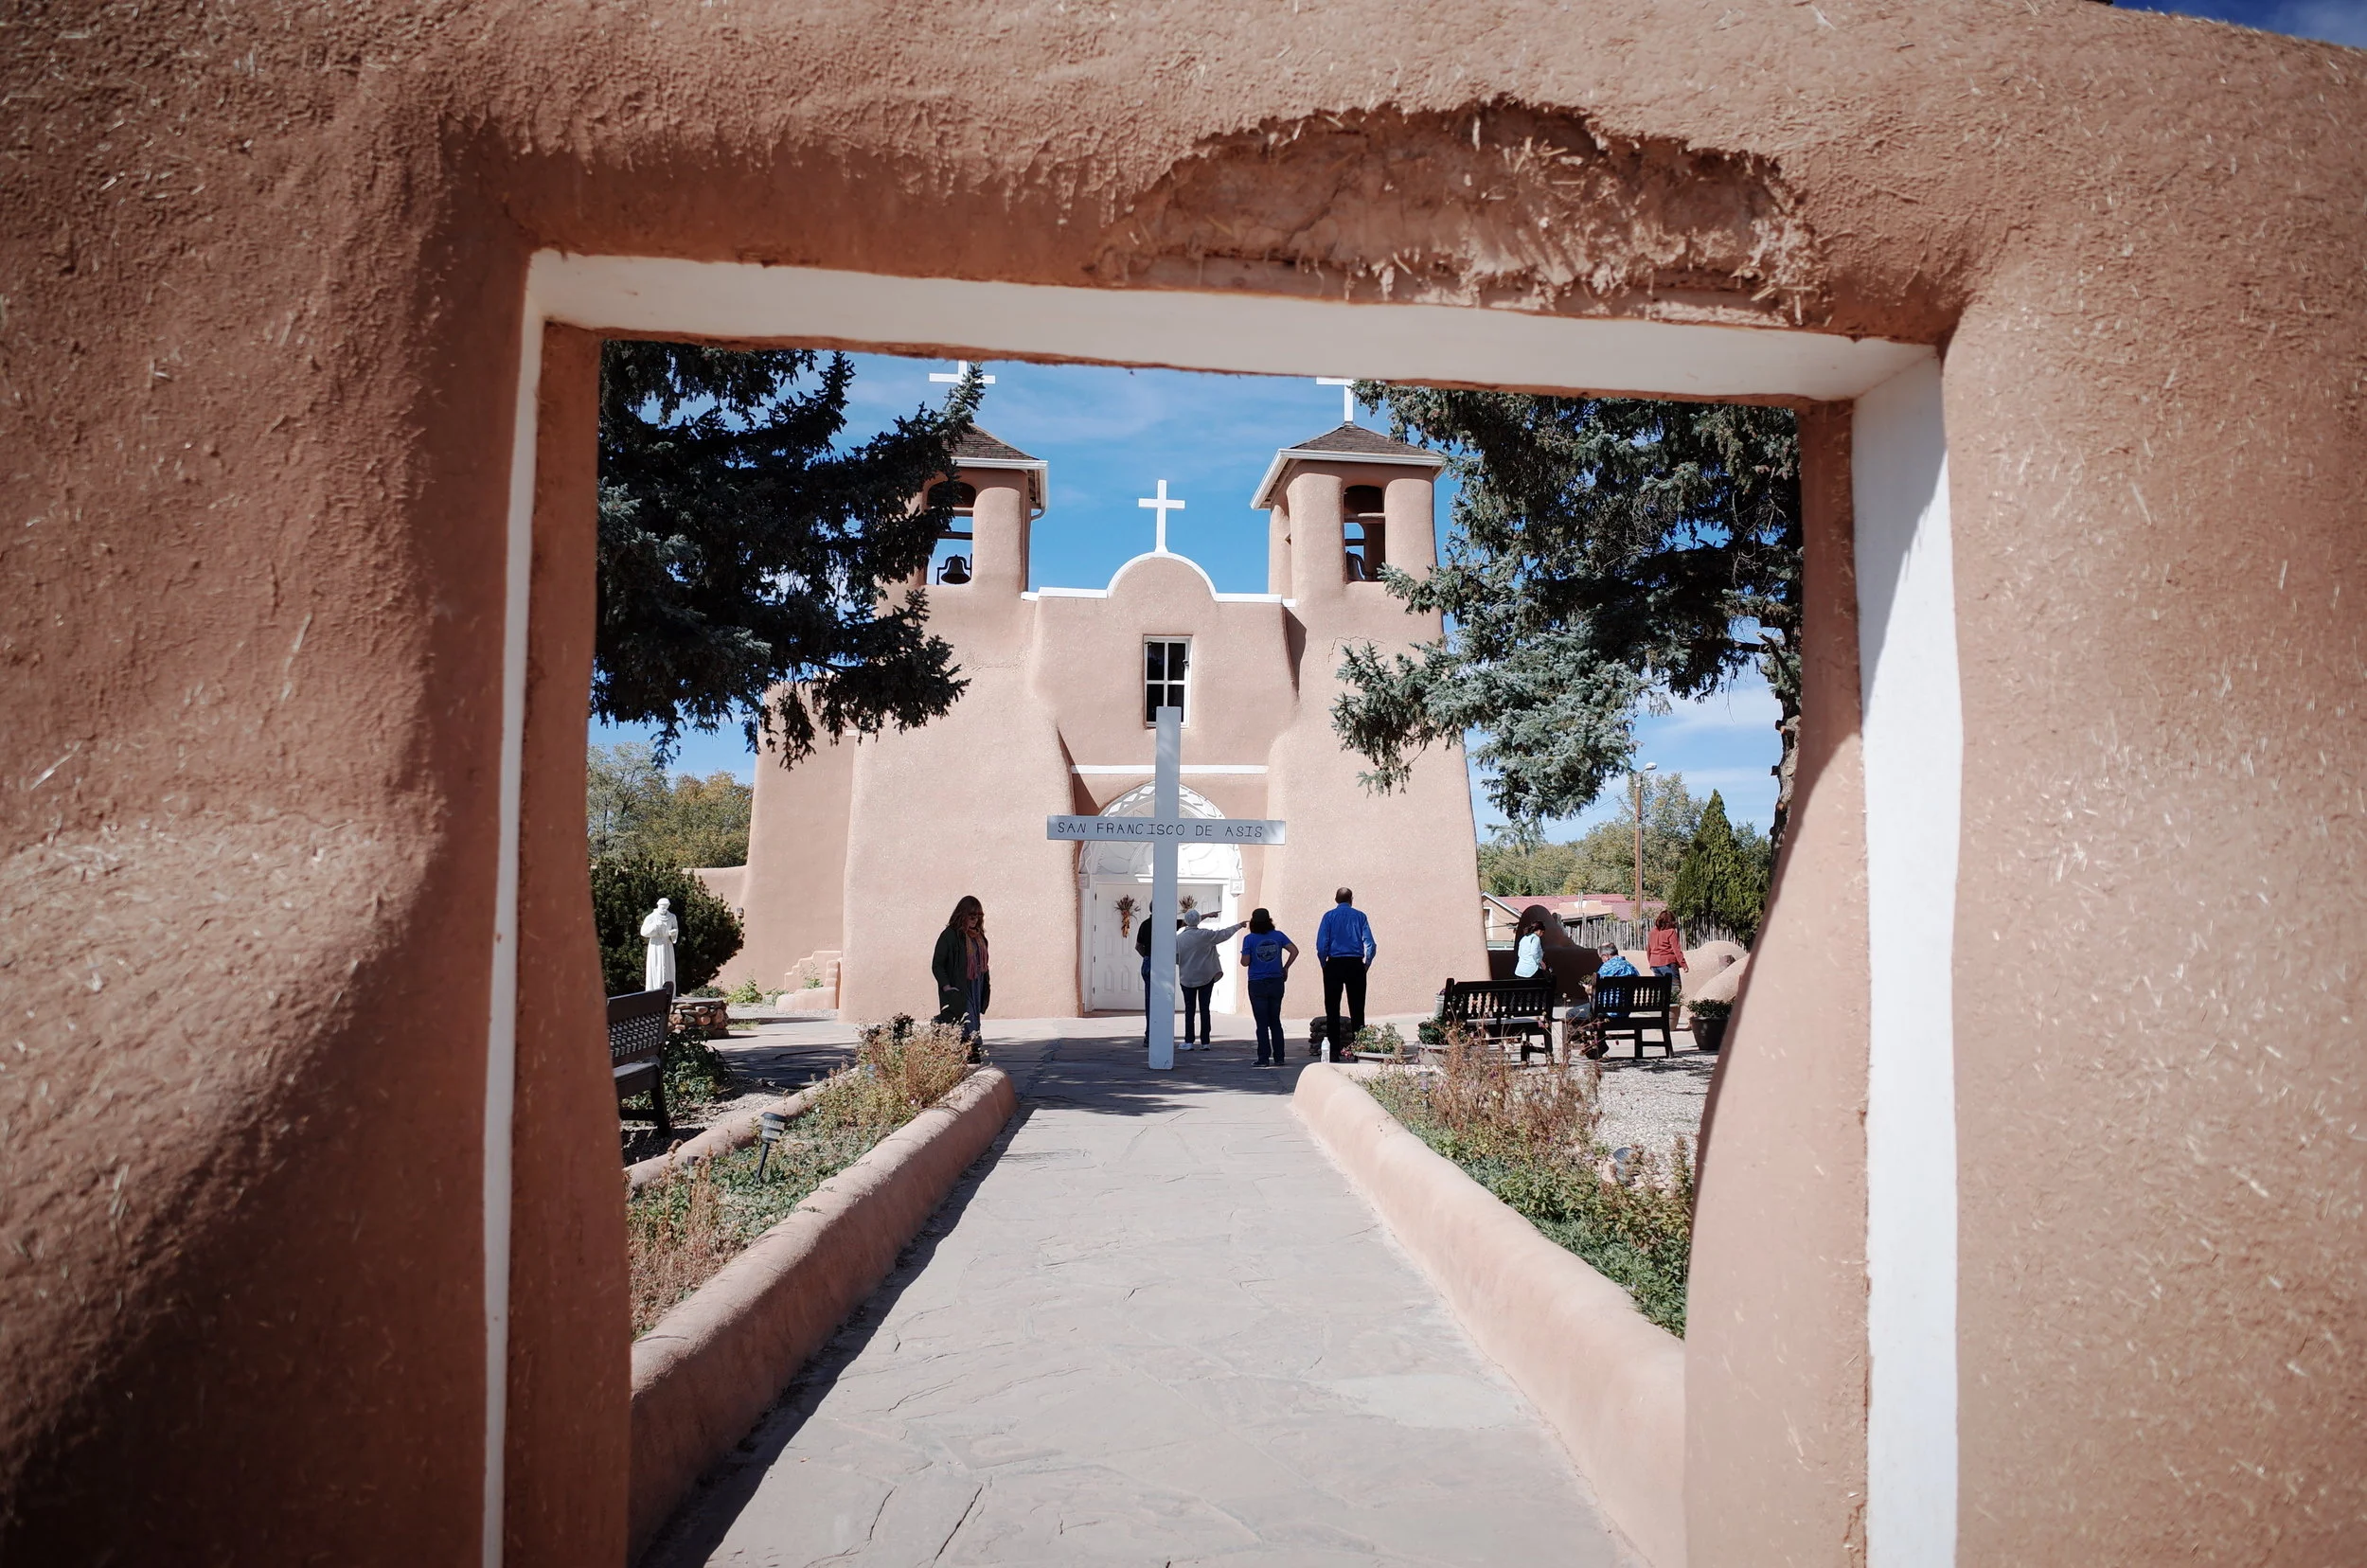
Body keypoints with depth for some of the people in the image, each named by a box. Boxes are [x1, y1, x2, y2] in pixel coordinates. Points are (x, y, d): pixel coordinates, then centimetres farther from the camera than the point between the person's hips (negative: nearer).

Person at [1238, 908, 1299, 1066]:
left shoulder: (1249, 939, -8)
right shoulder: (1278, 936, 1)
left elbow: (1245, 962, -11)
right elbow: (1294, 951, -6)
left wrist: (1243, 955, 11)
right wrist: (1285, 968, 5)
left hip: (1257, 985, -3)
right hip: (1276, 983, 3)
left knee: (1262, 1023, 3)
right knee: (1275, 1022, 12)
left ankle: (1264, 1058, 2)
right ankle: (1279, 1058, 11)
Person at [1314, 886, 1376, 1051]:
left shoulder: (1329, 916, 1)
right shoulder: (1360, 916, 4)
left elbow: (1321, 944, -6)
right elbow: (1370, 943, -3)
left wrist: (1324, 964, 5)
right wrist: (1367, 963, 8)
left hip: (1334, 964, -1)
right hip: (1355, 964, 1)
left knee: (1332, 1008, 5)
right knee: (1357, 1008, 7)